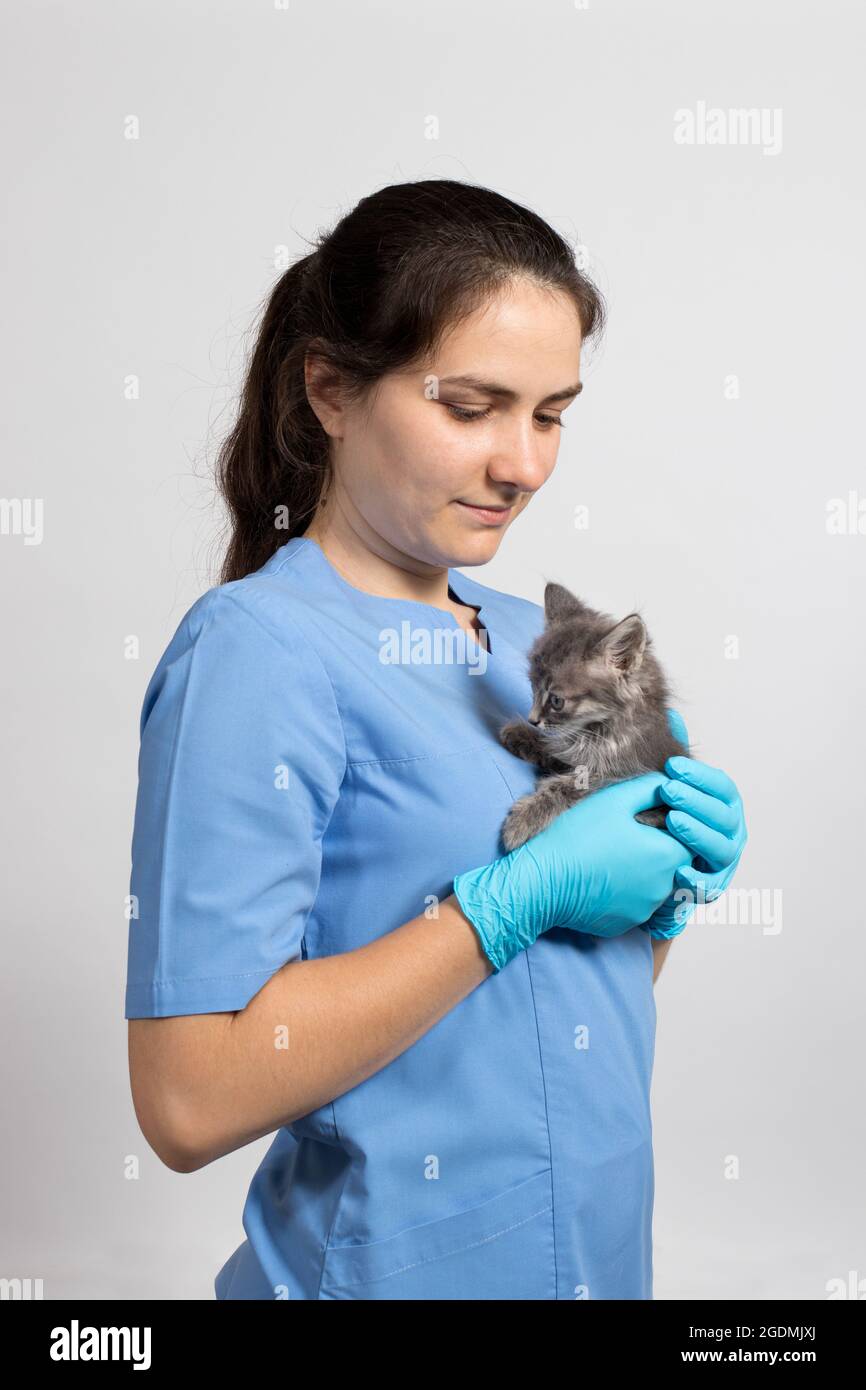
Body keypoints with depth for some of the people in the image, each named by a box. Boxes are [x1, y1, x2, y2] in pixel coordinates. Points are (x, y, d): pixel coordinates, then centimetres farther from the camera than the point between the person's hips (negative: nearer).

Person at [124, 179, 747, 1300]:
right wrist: (526, 893, -24)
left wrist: (663, 890, -9)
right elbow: (193, 1099, -26)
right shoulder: (255, 648, -18)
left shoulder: (535, 641, 3)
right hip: (409, 1260, -6)